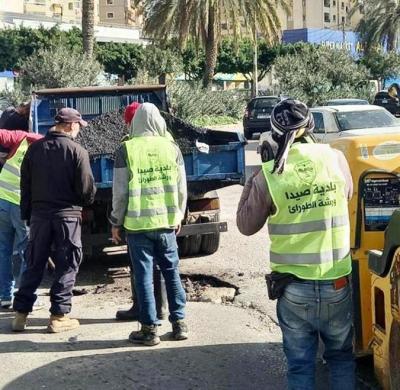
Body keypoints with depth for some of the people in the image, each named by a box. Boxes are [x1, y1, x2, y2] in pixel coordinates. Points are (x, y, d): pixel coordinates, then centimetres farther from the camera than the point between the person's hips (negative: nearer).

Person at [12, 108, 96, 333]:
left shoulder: (35, 149, 5)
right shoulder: (77, 151, -9)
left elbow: (25, 185, 8)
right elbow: (87, 188, -10)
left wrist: (27, 215, 15)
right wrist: (88, 200, 12)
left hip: (39, 215, 4)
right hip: (68, 215, -4)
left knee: (34, 265, 12)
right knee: (66, 266, 5)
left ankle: (21, 314, 12)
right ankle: (59, 316, 5)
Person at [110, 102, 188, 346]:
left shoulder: (127, 150, -7)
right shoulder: (172, 148, 1)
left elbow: (121, 191, -5)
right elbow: (181, 188, 7)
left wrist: (117, 223, 6)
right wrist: (179, 216, 21)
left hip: (138, 223, -3)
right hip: (167, 222, 3)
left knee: (144, 276, 4)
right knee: (172, 272, 14)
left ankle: (150, 329, 7)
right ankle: (179, 323, 18)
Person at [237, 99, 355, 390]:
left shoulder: (268, 175, -13)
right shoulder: (335, 159, -6)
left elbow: (246, 226, 1)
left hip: (293, 289, -2)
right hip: (337, 284, 2)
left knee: (300, 364, 11)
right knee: (341, 355, 21)